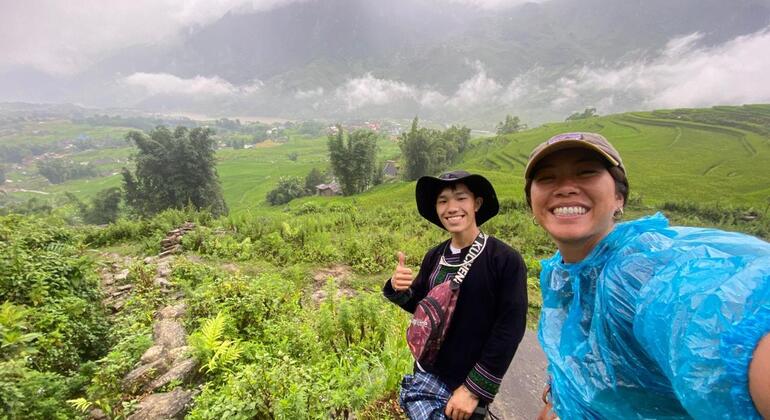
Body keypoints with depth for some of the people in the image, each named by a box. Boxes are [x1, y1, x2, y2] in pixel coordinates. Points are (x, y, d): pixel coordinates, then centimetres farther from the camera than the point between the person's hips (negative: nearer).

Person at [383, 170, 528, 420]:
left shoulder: (506, 260, -17)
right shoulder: (434, 257, -4)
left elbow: (510, 329, -14)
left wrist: (475, 389, -12)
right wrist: (398, 289, -15)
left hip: (469, 385, -3)